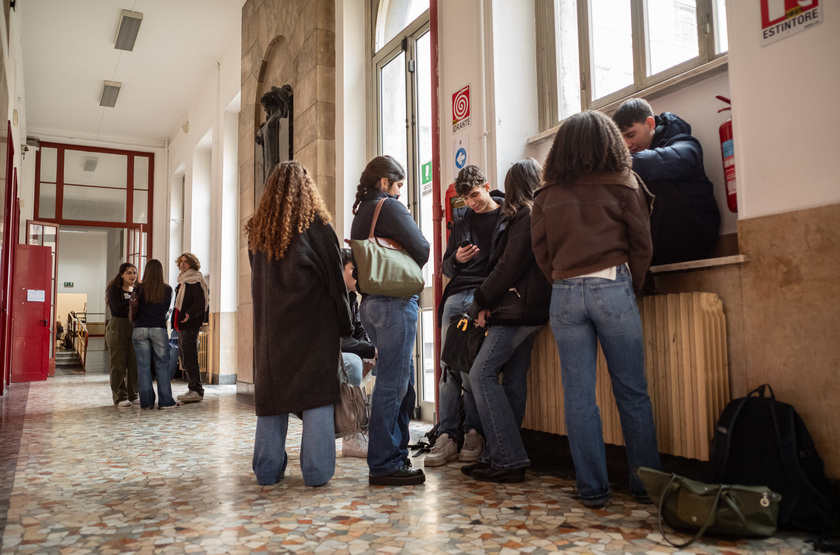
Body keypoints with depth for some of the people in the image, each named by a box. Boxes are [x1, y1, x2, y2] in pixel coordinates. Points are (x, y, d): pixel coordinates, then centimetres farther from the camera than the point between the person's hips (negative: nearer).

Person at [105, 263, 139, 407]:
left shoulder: (136, 290, 14)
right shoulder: (114, 289, -2)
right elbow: (118, 308, -16)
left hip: (134, 328, 5)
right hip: (117, 328, -5)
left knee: (134, 363, 4)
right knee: (118, 364, -2)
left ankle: (133, 396, 13)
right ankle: (120, 397, 5)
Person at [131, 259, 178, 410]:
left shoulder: (139, 288, -2)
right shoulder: (167, 289, -1)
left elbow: (135, 310, 3)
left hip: (140, 329, 1)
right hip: (159, 329, 0)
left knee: (143, 366, 6)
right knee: (162, 365, 5)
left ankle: (146, 401, 7)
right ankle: (165, 401, 3)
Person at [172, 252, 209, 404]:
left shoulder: (195, 281, -8)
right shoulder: (183, 281, 21)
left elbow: (200, 303, -18)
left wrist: (190, 314, -33)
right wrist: (176, 320, 20)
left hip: (190, 325, -10)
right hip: (181, 325, 10)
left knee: (189, 358, -11)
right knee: (184, 357, 11)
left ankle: (197, 391, -8)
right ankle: (193, 390, 17)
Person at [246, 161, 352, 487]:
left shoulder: (258, 230, 8)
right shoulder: (315, 225, -5)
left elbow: (257, 281, 11)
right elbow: (335, 277, -4)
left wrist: (268, 318, 16)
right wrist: (343, 325, 3)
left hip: (270, 324, 4)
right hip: (312, 323, -4)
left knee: (271, 389, 9)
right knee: (316, 391, -1)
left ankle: (268, 469, 14)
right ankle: (316, 470, 0)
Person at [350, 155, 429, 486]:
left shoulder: (360, 214, 19)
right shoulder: (390, 207, -8)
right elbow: (421, 249, -13)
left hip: (370, 303, 9)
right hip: (394, 301, -9)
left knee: (403, 376, 16)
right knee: (392, 382, -6)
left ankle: (397, 453, 23)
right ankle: (384, 465, 0)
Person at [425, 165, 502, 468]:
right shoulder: (461, 221, 22)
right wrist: (456, 259, 0)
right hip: (457, 296, 5)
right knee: (448, 367, -2)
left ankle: (474, 434, 4)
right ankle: (447, 436, 1)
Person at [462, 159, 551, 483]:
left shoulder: (526, 217, -10)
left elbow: (509, 265, -16)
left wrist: (482, 302, -7)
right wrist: (487, 303, 10)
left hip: (516, 309, -10)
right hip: (529, 310, 10)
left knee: (481, 374, -10)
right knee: (513, 381, 9)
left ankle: (508, 459, -10)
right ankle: (500, 456, 14)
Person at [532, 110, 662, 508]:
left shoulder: (547, 194, 7)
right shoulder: (623, 183, 3)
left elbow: (540, 249, 8)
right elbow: (641, 243, 4)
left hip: (564, 294, 2)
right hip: (612, 287, -1)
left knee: (578, 395, 5)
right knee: (632, 391, 8)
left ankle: (592, 488, 12)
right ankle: (646, 483, 15)